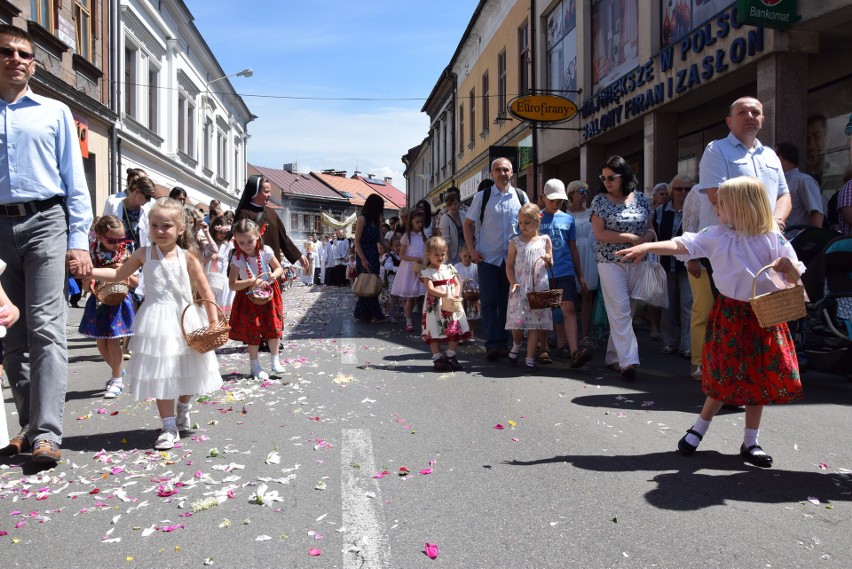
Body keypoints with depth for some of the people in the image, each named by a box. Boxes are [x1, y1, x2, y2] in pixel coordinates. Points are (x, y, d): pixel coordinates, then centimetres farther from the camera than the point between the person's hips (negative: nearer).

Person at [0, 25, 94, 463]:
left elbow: (74, 179, 7)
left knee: (45, 327, -12)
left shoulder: (54, 113, 11)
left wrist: (79, 239, -2)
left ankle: (47, 434, -14)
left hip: (44, 222, -3)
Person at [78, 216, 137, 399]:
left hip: (119, 302, -3)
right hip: (99, 302, 3)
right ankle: (119, 370, 33)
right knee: (101, 343, 10)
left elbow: (135, 283, -3)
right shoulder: (92, 253, -5)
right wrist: (90, 286, -18)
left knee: (113, 341, -4)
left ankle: (117, 381, 8)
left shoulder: (124, 255, -7)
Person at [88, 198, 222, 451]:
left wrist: (213, 323, -8)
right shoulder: (143, 254, 1)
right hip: (156, 321, 1)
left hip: (185, 319, -1)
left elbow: (205, 291, -3)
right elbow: (118, 274, 14)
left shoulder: (186, 257, -4)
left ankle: (183, 411, 39)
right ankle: (169, 426, 11)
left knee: (187, 371, 11)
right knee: (160, 373, 1)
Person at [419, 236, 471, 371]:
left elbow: (458, 283, 7)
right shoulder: (427, 272, -5)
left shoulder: (450, 268, 10)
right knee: (435, 334, 1)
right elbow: (430, 289, -16)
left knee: (455, 332, 5)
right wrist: (445, 295, -27)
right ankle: (437, 359, 9)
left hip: (453, 305, 5)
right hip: (435, 307, -5)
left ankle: (450, 356, 15)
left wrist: (457, 294, -13)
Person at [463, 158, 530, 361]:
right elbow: (468, 224, 5)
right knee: (488, 301, -4)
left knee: (508, 302, 8)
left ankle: (503, 342, 19)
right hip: (487, 257, -2)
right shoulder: (482, 197, 0)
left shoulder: (521, 196, 5)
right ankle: (492, 344, -2)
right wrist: (472, 251, -4)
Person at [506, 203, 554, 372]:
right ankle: (516, 344, 30)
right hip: (520, 288, -1)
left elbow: (550, 264, 11)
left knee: (536, 323, 0)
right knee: (517, 321, -2)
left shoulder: (544, 240, 7)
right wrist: (513, 283, -11)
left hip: (539, 288, 1)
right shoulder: (515, 241, 4)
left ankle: (530, 358, 5)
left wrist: (548, 260, -12)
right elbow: (509, 265, 4)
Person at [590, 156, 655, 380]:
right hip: (611, 262, -3)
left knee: (624, 311, 7)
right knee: (620, 310, -9)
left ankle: (614, 356, 18)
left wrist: (646, 238, -11)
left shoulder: (641, 198, 7)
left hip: (637, 262, 3)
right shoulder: (600, 200, -2)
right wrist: (631, 238, -14)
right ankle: (628, 360, -11)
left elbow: (650, 229, 13)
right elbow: (599, 233, -10)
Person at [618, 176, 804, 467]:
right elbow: (682, 244, -11)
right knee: (725, 377, 4)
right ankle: (698, 429, 22)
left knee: (758, 378, 7)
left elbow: (795, 278, 0)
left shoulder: (773, 238, -4)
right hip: (729, 313, -1)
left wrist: (788, 265, -22)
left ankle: (751, 441, 21)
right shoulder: (716, 235, -3)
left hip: (763, 316, 1)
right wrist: (647, 247, -23)